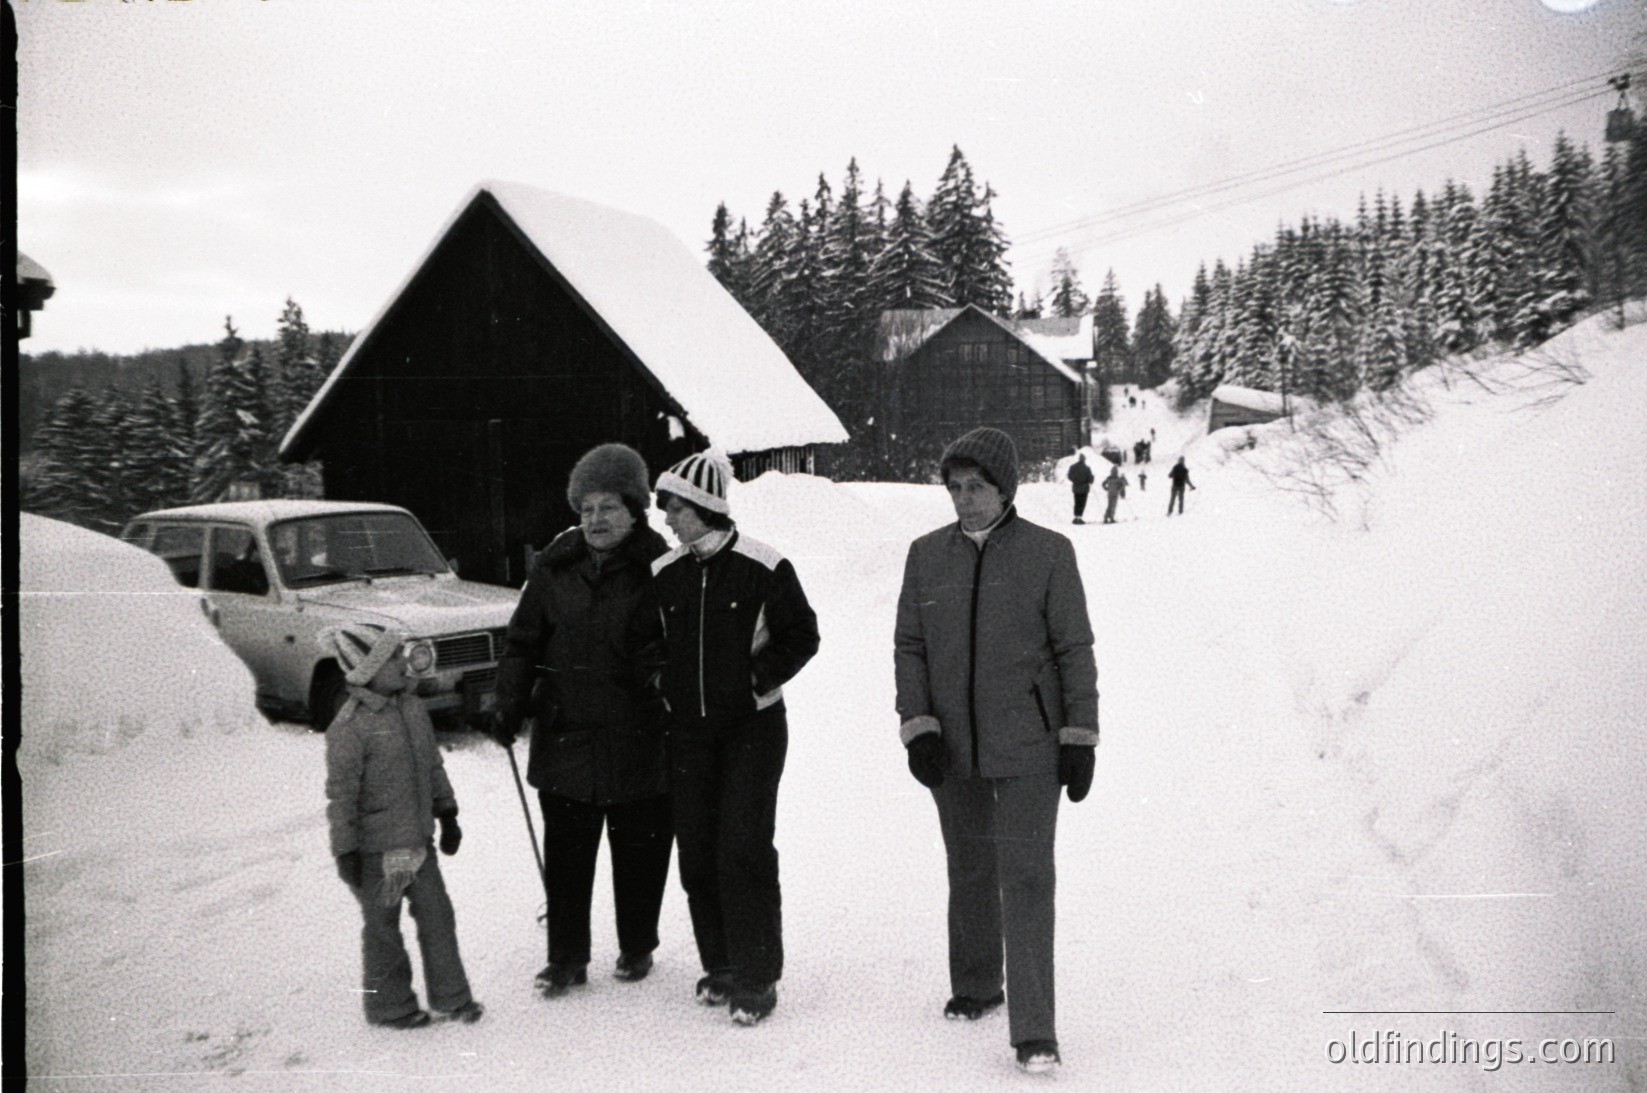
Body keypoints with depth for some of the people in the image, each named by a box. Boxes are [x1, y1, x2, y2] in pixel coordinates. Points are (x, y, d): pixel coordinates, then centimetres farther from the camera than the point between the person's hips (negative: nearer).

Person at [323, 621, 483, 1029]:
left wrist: (447, 813, 17)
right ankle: (389, 1006, 24)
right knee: (383, 926, 8)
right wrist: (345, 851, -16)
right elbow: (340, 793, -17)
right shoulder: (349, 728, -19)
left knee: (436, 914, 10)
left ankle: (451, 995, 23)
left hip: (417, 839, 7)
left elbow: (433, 765, 15)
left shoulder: (412, 706, 4)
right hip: (375, 850, -6)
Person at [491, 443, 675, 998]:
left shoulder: (657, 568, -6)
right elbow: (523, 640, 10)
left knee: (639, 849, 11)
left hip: (638, 740, -2)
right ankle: (566, 957, 21)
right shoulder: (556, 565, 4)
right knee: (565, 851, 8)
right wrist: (510, 702, 2)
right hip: (565, 735, 3)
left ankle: (637, 947, 30)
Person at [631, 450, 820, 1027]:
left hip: (752, 726, -5)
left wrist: (755, 679, -10)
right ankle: (720, 966, 22)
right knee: (696, 850, 7)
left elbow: (801, 636, -4)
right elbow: (645, 639, 18)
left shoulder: (762, 567, -10)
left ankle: (756, 977, 1)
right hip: (689, 730, 5)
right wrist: (668, 682, 6)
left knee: (743, 848, -9)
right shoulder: (664, 574, 5)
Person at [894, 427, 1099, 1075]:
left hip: (1026, 746, -4)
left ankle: (1034, 1032, -4)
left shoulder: (1048, 552, -4)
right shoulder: (927, 555, 4)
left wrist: (1080, 739, -4)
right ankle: (975, 989, 37)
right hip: (951, 748, 4)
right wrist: (917, 726, -4)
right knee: (969, 872, 17)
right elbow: (908, 646, 7)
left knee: (1026, 877, -8)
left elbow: (1074, 650, -2)